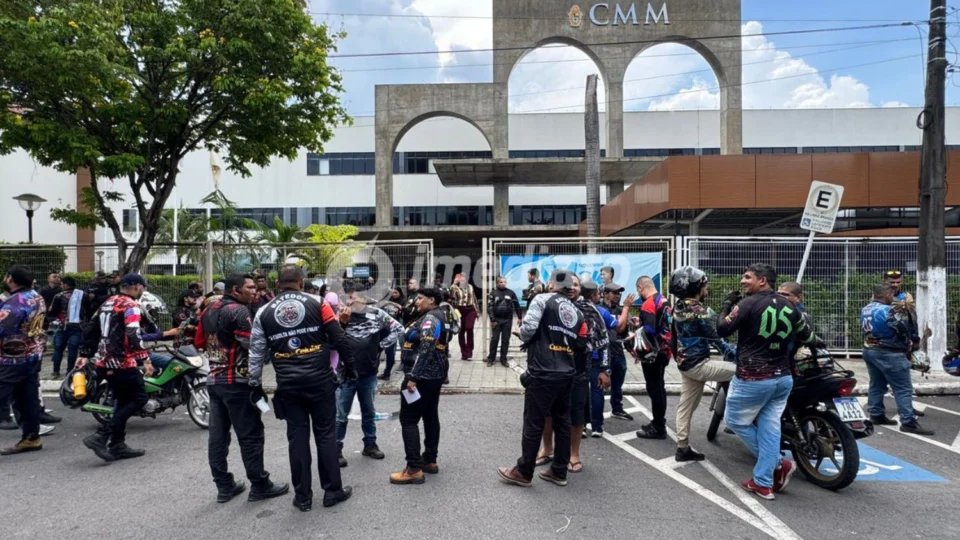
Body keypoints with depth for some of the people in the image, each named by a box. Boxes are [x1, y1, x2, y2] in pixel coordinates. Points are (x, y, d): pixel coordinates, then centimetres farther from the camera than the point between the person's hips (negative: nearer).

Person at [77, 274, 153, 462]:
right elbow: (133, 335, -24)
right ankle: (101, 436, -10)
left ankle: (117, 445, 17)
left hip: (103, 362, 9)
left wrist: (84, 354, 25)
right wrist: (145, 358, -24)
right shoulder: (130, 305, -12)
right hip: (122, 363, -9)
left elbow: (90, 330, 20)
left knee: (124, 401, 17)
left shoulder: (107, 303, 15)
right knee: (139, 398, -2)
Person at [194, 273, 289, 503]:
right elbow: (253, 344, -23)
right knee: (250, 435, -1)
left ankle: (224, 486, 19)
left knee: (218, 434, 11)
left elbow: (199, 342, 18)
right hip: (237, 382, -9)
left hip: (214, 380, 9)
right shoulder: (238, 311, -16)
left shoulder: (209, 310, 11)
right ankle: (259, 486, 7)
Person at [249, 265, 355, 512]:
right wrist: (349, 367, 7)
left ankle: (302, 496, 18)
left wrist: (255, 383, 16)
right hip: (320, 381, -2)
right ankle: (333, 490, 17)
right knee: (326, 434, 8)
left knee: (297, 437, 10)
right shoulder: (317, 303, -3)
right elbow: (339, 339, -4)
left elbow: (257, 352, 6)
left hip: (288, 385, 2)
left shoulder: (263, 313, 4)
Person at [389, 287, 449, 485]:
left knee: (408, 420, -6)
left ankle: (414, 469, -5)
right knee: (430, 417, 14)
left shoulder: (430, 318, -15)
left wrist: (412, 376, -27)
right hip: (434, 375, 10)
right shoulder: (438, 317, 16)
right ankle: (430, 460, 22)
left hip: (421, 376, -10)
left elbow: (424, 349, -25)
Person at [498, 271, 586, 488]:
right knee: (562, 422, 14)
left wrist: (524, 338, 2)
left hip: (542, 373, -6)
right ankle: (559, 471, 24)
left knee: (533, 423, 3)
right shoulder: (577, 312, 13)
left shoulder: (543, 299, -6)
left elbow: (528, 327, -18)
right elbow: (581, 345, 13)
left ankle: (523, 472, 14)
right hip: (567, 374, 7)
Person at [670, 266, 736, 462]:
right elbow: (715, 339, -15)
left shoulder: (678, 307, 9)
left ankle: (683, 448, 20)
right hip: (698, 364, -9)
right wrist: (737, 355, -7)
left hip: (685, 363, 9)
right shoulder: (700, 311, -18)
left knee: (686, 406, 13)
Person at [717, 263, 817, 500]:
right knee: (769, 427, 10)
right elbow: (808, 338, 19)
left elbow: (722, 330, -13)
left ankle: (778, 464, 13)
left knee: (736, 421, 12)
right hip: (783, 378, 7)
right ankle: (763, 483, 11)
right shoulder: (789, 307, 8)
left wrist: (726, 305, 2)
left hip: (753, 379, -7)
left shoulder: (749, 304, -14)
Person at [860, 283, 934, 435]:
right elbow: (905, 330, -12)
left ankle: (876, 415, 20)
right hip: (888, 354, -9)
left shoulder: (865, 310, 8)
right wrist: (913, 342, 7)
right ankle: (908, 422, -4)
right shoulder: (888, 311, -19)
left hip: (869, 350, 9)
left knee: (876, 385, 15)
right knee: (903, 388, -4)